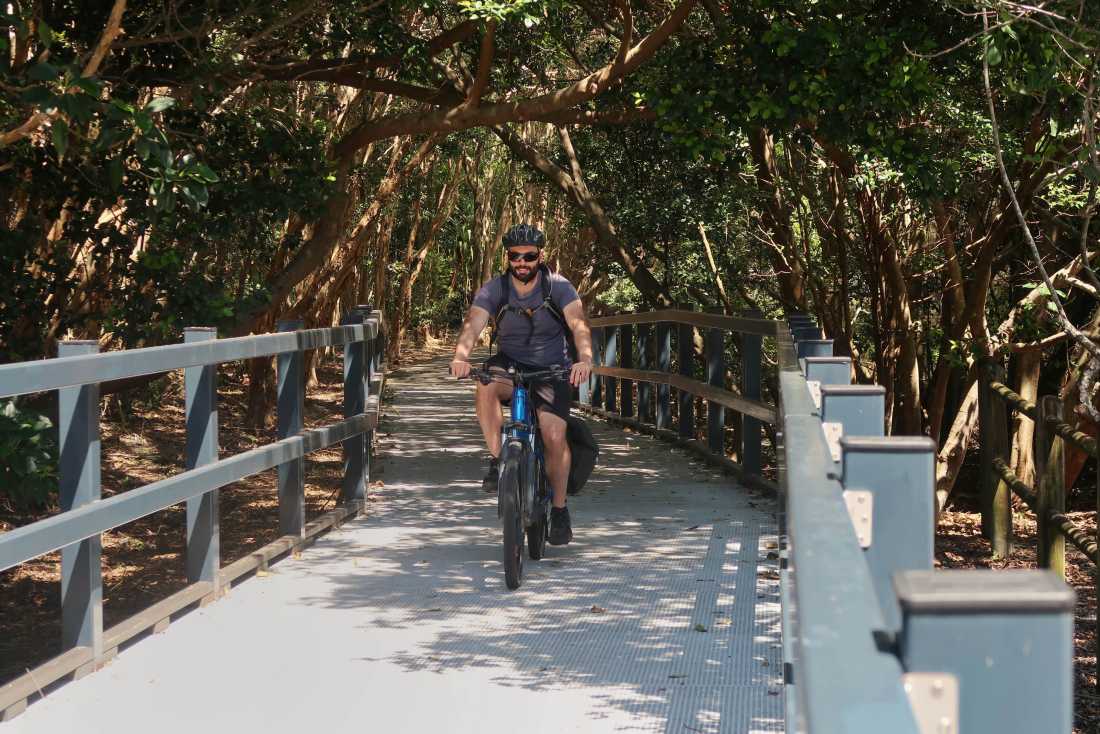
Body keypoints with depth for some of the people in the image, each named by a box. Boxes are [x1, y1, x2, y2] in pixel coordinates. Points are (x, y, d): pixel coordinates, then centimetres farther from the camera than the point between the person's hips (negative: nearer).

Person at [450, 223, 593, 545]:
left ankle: (559, 509, 2)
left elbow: (579, 325, -28)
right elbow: (472, 325, -26)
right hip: (510, 365, 1)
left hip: (551, 370, -1)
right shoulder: (494, 290, -11)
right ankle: (498, 460, -19)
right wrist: (461, 357, -48)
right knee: (486, 385, -34)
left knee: (554, 435, -18)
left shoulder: (558, 287, -13)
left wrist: (584, 359, -49)